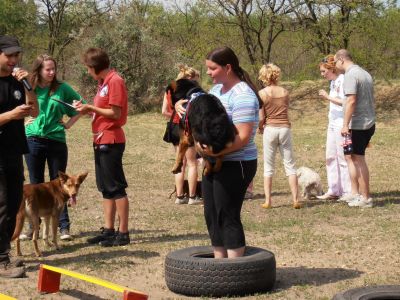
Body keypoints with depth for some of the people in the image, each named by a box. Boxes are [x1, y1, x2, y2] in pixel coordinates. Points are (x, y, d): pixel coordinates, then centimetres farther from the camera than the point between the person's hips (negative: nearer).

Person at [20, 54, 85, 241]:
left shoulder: (62, 89, -1)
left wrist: (69, 124, 1)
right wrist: (24, 122, 2)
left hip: (56, 140, -1)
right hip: (33, 140, 1)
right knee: (36, 185, 9)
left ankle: (64, 227, 6)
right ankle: (33, 226, 14)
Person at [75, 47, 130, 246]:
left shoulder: (115, 81, -13)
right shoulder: (103, 82, 16)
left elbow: (115, 113, -17)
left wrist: (91, 108, -13)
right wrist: (87, 109, 4)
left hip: (111, 142, -10)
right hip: (101, 141, 10)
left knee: (116, 188, -6)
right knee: (105, 189, 12)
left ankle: (123, 233, -1)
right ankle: (108, 230, 18)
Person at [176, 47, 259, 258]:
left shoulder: (242, 96, -18)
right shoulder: (217, 89, 12)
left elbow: (243, 137, -24)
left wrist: (215, 151, -33)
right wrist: (181, 105, 4)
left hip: (235, 165, -10)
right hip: (214, 162, 10)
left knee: (228, 217, -6)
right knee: (212, 216, 13)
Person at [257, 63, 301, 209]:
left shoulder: (262, 93, -7)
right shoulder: (285, 92, 3)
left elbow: (261, 117, -9)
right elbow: (286, 111, 4)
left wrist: (260, 127, 10)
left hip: (270, 129, -2)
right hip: (285, 128, 2)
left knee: (268, 167, 8)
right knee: (290, 165, 8)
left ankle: (268, 201, 7)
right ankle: (295, 200, 4)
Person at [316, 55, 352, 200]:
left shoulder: (343, 80, -13)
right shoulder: (333, 82, 14)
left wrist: (328, 97, -19)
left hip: (342, 125, -10)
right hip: (333, 124, 10)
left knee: (343, 157, -5)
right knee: (331, 157, 10)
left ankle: (347, 192, 2)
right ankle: (333, 191, 15)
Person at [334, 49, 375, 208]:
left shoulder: (350, 75, -15)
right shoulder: (365, 73, 15)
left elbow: (351, 101, -23)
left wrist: (345, 124, -21)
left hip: (358, 125, -9)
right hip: (369, 123, 9)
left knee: (359, 160, -1)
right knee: (350, 157, 16)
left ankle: (365, 198, 4)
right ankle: (355, 193, 17)